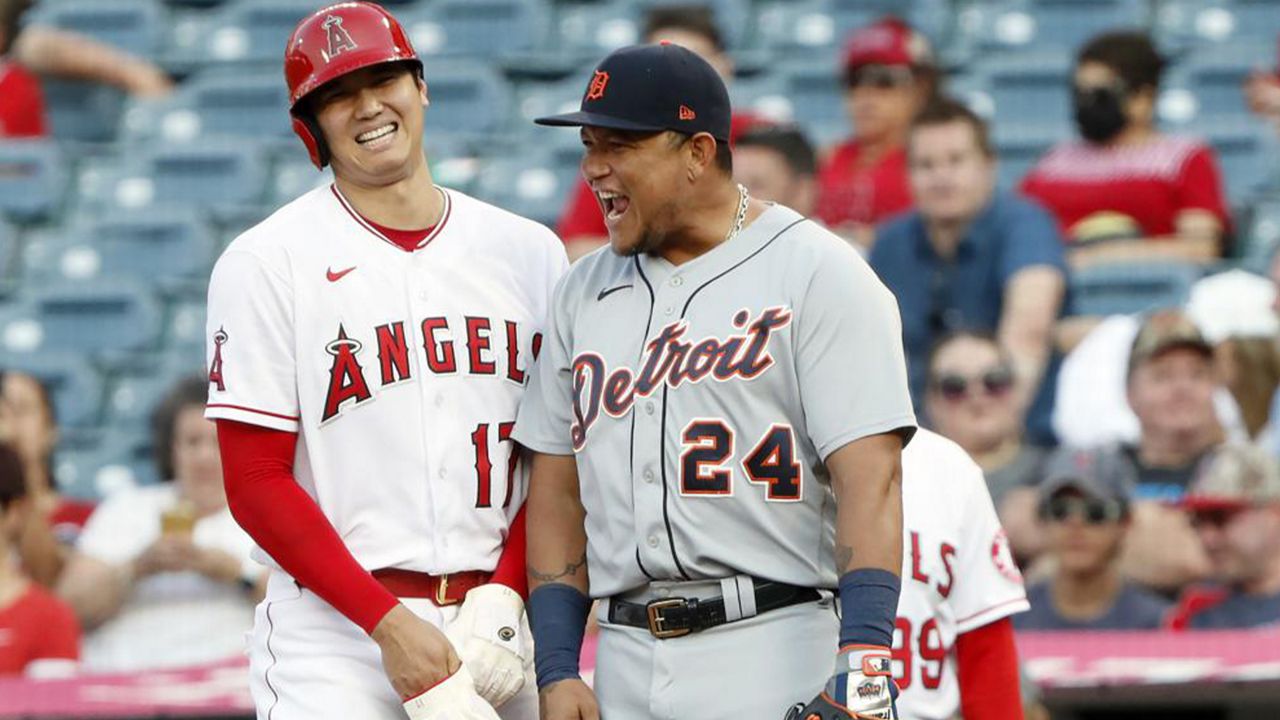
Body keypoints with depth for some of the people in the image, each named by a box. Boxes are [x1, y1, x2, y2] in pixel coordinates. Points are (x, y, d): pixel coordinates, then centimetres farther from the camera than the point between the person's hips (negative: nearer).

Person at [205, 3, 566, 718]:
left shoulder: (529, 252, 11)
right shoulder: (265, 263, -1)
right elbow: (256, 483, -5)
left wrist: (502, 597, -6)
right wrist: (391, 624, -13)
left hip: (495, 630, 4)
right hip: (335, 638, -3)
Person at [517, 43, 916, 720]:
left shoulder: (816, 272, -2)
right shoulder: (585, 291, 16)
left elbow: (869, 473, -12)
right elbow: (558, 490, 17)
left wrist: (864, 662, -23)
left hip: (777, 661, -6)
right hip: (626, 662, 6)